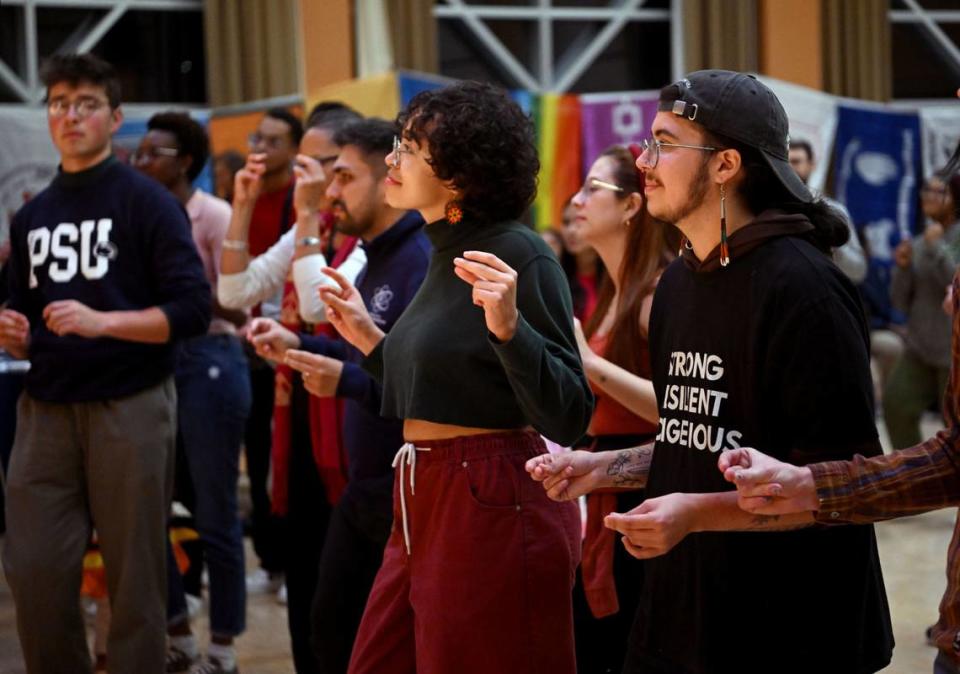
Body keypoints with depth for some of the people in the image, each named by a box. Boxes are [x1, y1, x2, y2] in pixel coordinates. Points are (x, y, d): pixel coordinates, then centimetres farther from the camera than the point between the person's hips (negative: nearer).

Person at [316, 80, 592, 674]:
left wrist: (508, 327, -33)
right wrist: (371, 339, 20)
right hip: (424, 504, 9)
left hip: (496, 511, -9)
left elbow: (567, 420, -20)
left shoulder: (518, 256, -15)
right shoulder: (446, 254, 11)